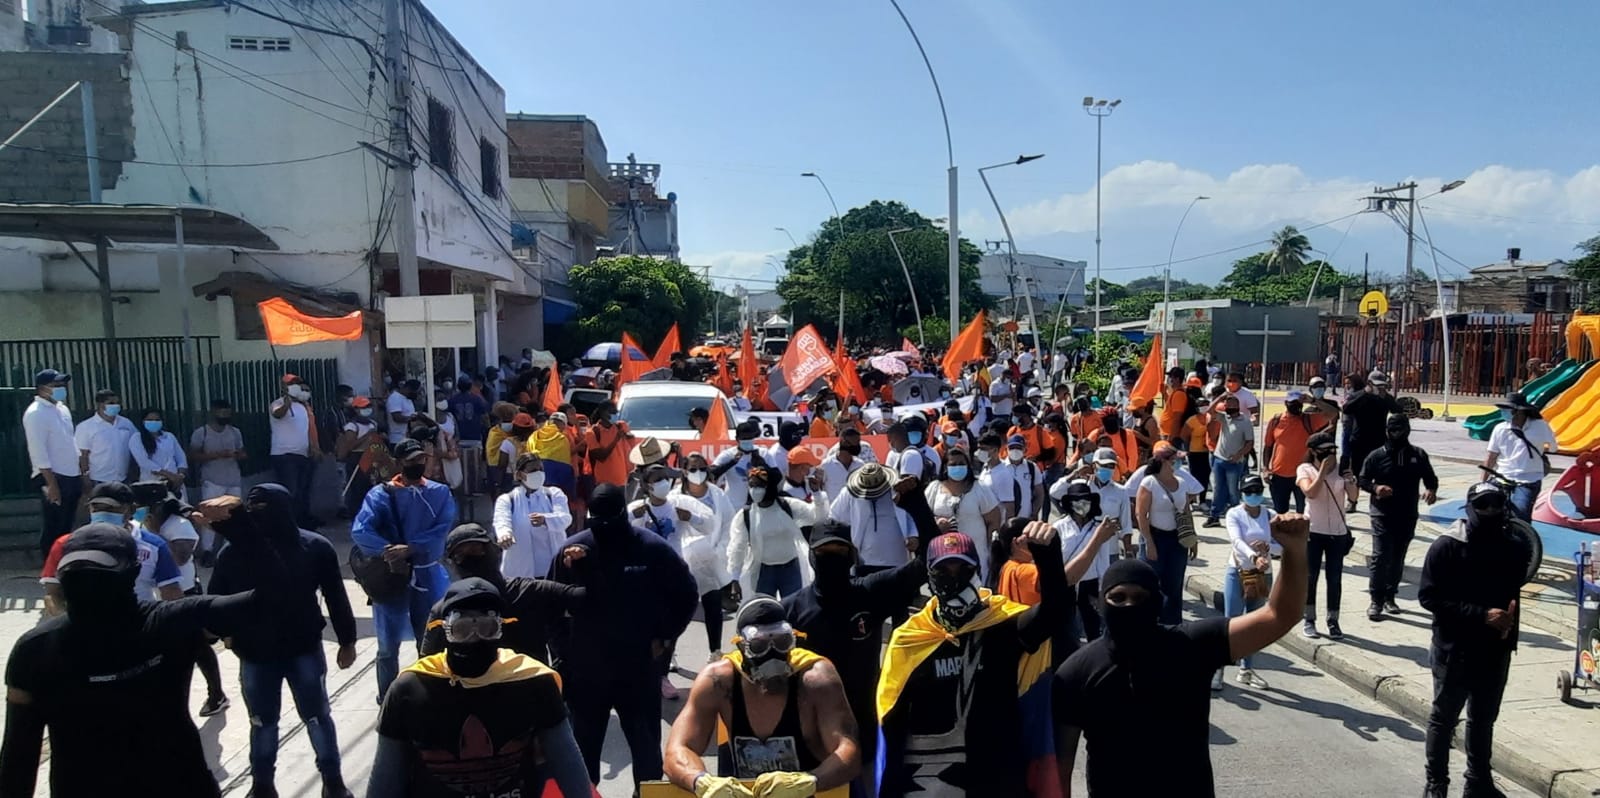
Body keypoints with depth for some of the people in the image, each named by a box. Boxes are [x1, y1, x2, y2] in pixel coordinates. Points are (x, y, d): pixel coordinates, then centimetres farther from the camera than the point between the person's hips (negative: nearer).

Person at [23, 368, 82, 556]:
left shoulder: (62, 408, 12)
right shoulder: (35, 413, -14)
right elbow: (38, 452, -19)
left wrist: (81, 473, 16)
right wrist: (51, 483, -21)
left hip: (71, 476, 8)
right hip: (53, 478, -8)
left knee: (66, 528, 15)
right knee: (52, 530, 0)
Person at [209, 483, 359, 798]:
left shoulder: (315, 548, -15)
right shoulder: (232, 554, -13)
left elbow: (336, 597, -6)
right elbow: (216, 601, 1)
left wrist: (347, 641, 0)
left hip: (305, 650, -1)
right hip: (255, 655, 1)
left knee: (317, 717, 12)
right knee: (262, 723, 18)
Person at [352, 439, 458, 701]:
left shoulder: (440, 493, 2)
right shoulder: (381, 493, -4)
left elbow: (441, 532, -12)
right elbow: (360, 531, -17)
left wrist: (409, 549, -25)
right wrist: (389, 553, -29)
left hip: (428, 576, 2)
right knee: (388, 646, 6)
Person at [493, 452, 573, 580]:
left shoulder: (554, 494, 6)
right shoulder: (507, 499, 4)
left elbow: (565, 518, -12)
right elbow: (501, 521, -17)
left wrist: (545, 519, -36)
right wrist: (504, 534, -42)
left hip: (554, 569, 1)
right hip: (520, 571, -1)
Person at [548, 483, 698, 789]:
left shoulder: (653, 548, -10)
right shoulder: (573, 550, -7)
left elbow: (687, 595, 0)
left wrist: (663, 636, -3)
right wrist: (562, 654, -2)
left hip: (638, 666, -1)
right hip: (584, 667, 1)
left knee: (645, 742, 11)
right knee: (584, 743, 16)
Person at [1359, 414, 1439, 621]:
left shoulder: (1418, 455, 5)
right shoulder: (1377, 456, -3)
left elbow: (1431, 478, 11)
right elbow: (1363, 480, 1)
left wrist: (1431, 490, -12)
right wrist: (1375, 488, -20)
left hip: (1407, 516, 3)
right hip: (1383, 515, -3)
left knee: (1398, 559, 12)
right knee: (1380, 557, -9)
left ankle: (1389, 596, 24)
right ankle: (1376, 601, -4)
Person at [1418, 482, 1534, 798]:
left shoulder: (1514, 547, -2)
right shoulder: (1447, 546, -15)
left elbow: (1516, 585, 14)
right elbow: (1428, 596, -16)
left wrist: (1510, 615, -5)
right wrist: (1481, 614, -22)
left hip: (1496, 650, 4)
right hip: (1455, 649, -4)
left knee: (1484, 718, 19)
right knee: (1444, 718, 8)